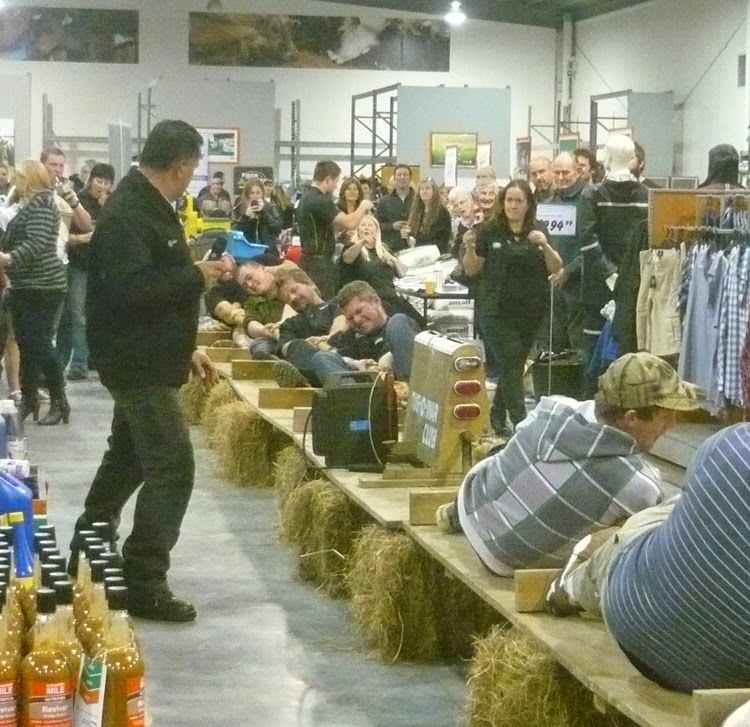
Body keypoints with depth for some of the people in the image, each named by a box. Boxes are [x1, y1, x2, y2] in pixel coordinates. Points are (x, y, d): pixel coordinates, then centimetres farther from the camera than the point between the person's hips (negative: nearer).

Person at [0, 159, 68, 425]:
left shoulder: (42, 206, -14)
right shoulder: (30, 205, 18)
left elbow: (37, 243, -28)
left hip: (42, 287, -10)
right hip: (25, 286, 10)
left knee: (40, 345, -10)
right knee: (26, 344, 11)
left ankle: (59, 403, -4)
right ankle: (28, 399, 17)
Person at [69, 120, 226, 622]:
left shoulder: (151, 208, 13)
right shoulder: (127, 216, -21)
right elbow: (131, 289, -32)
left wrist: (186, 349, 17)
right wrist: (196, 276, -22)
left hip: (148, 359, 11)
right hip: (139, 362, -11)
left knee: (128, 458, 21)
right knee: (172, 467, -11)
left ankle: (88, 557, 34)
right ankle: (143, 582, -7)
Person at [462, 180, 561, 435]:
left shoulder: (539, 231, 5)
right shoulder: (489, 231, -3)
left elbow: (556, 269, 2)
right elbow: (471, 270, 1)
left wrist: (545, 245, -15)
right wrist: (470, 248, -19)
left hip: (531, 311, 3)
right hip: (498, 311, -3)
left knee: (514, 365, 12)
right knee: (511, 365, -8)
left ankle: (497, 415, 28)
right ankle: (521, 423, -9)